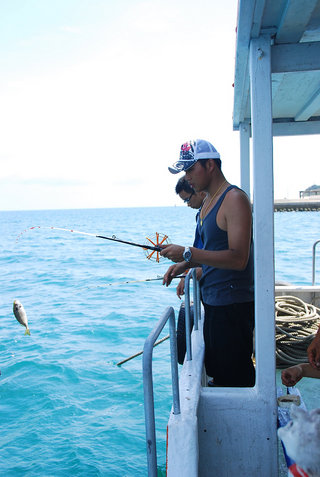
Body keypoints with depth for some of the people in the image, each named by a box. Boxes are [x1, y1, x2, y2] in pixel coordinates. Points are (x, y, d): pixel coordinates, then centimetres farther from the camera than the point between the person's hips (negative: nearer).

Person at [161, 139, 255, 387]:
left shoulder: (234, 199, -17)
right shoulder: (209, 201, 14)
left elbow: (238, 258, -25)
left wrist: (188, 253, -25)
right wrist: (184, 264, 7)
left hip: (233, 304, -10)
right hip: (214, 302, 10)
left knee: (234, 378, 2)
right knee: (215, 370, 20)